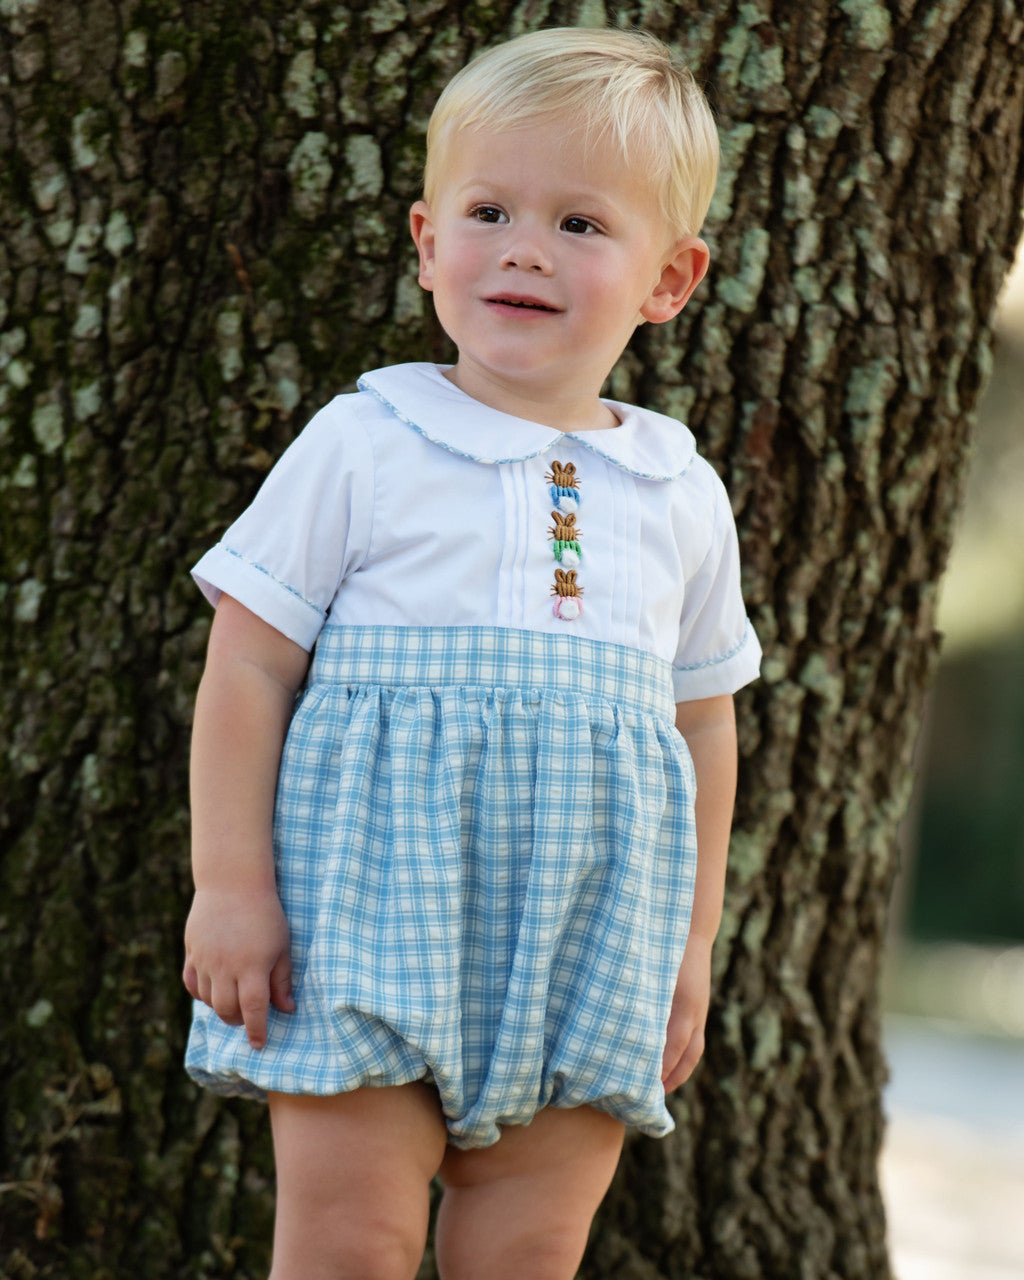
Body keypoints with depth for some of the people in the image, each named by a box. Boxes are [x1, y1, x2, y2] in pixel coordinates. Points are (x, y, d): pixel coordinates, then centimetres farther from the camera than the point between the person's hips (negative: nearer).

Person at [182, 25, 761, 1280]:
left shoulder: (681, 499, 10)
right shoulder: (361, 448, -2)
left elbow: (703, 723, 17)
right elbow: (248, 669, -2)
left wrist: (693, 943, 16)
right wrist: (229, 887, -8)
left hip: (586, 941, 3)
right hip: (370, 920, -3)